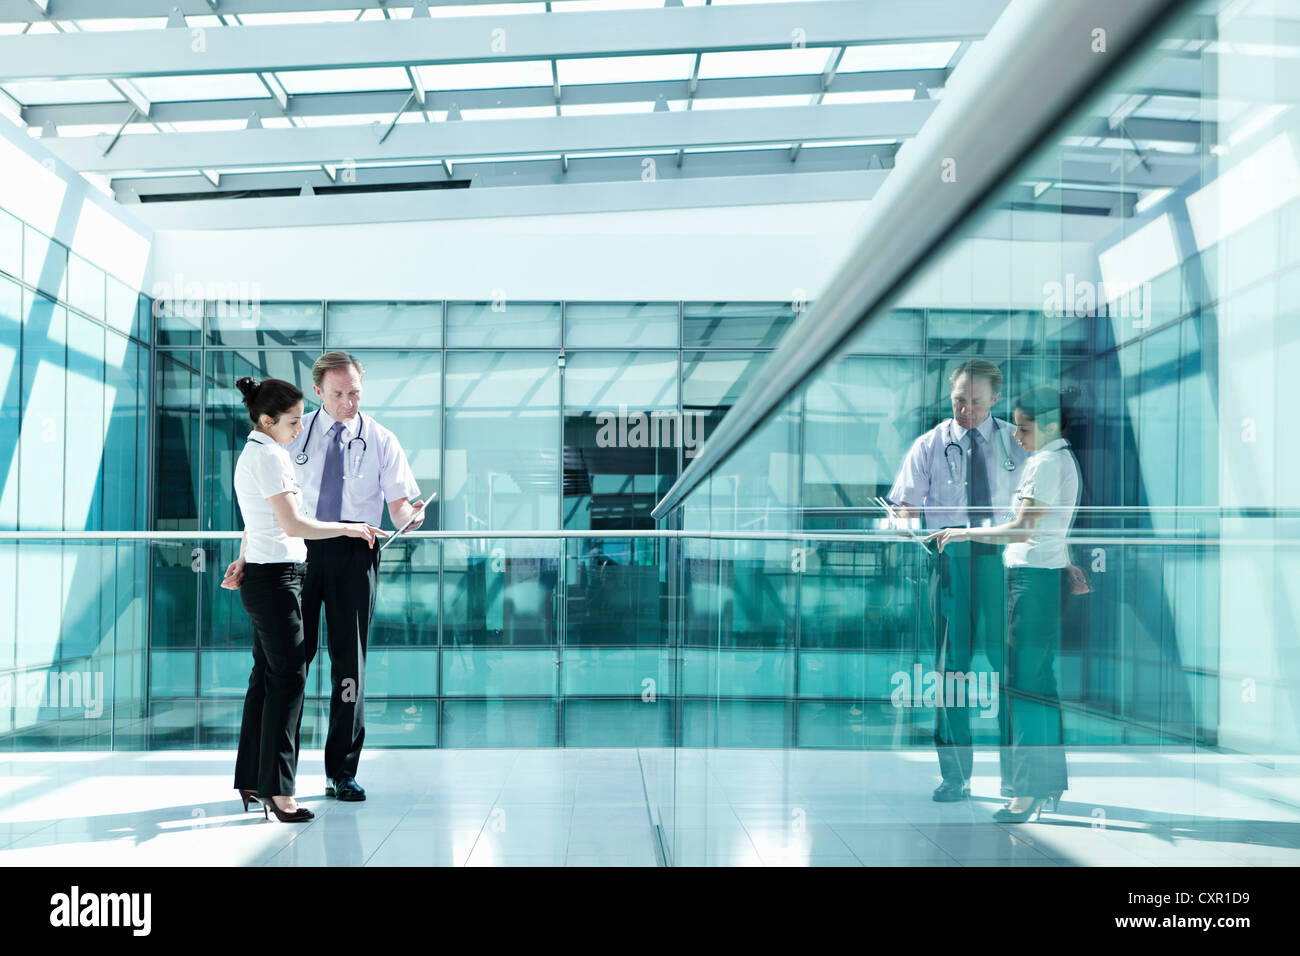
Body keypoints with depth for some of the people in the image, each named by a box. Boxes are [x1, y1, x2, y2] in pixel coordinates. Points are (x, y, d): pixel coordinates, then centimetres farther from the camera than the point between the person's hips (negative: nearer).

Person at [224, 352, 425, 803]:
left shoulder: (381, 441, 5)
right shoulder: (295, 435, 7)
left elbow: (400, 506, -1)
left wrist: (411, 515, -25)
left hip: (354, 551, 0)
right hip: (299, 547, 1)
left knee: (350, 663, 3)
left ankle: (342, 773, 13)